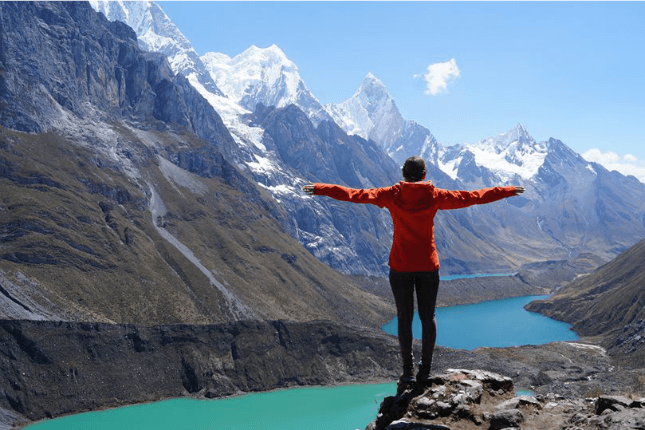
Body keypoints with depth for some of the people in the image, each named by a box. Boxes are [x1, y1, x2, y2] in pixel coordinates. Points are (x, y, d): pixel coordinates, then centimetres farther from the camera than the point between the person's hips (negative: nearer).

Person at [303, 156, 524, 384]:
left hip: (400, 266, -1)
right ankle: (425, 370, 14)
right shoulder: (434, 196, -3)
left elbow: (355, 194, -5)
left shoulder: (392, 195, -5)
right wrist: (507, 191, 16)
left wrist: (319, 189, 2)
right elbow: (472, 197, 5)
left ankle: (408, 370, 7)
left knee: (404, 317, 7)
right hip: (428, 266, 1)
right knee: (428, 316, 11)